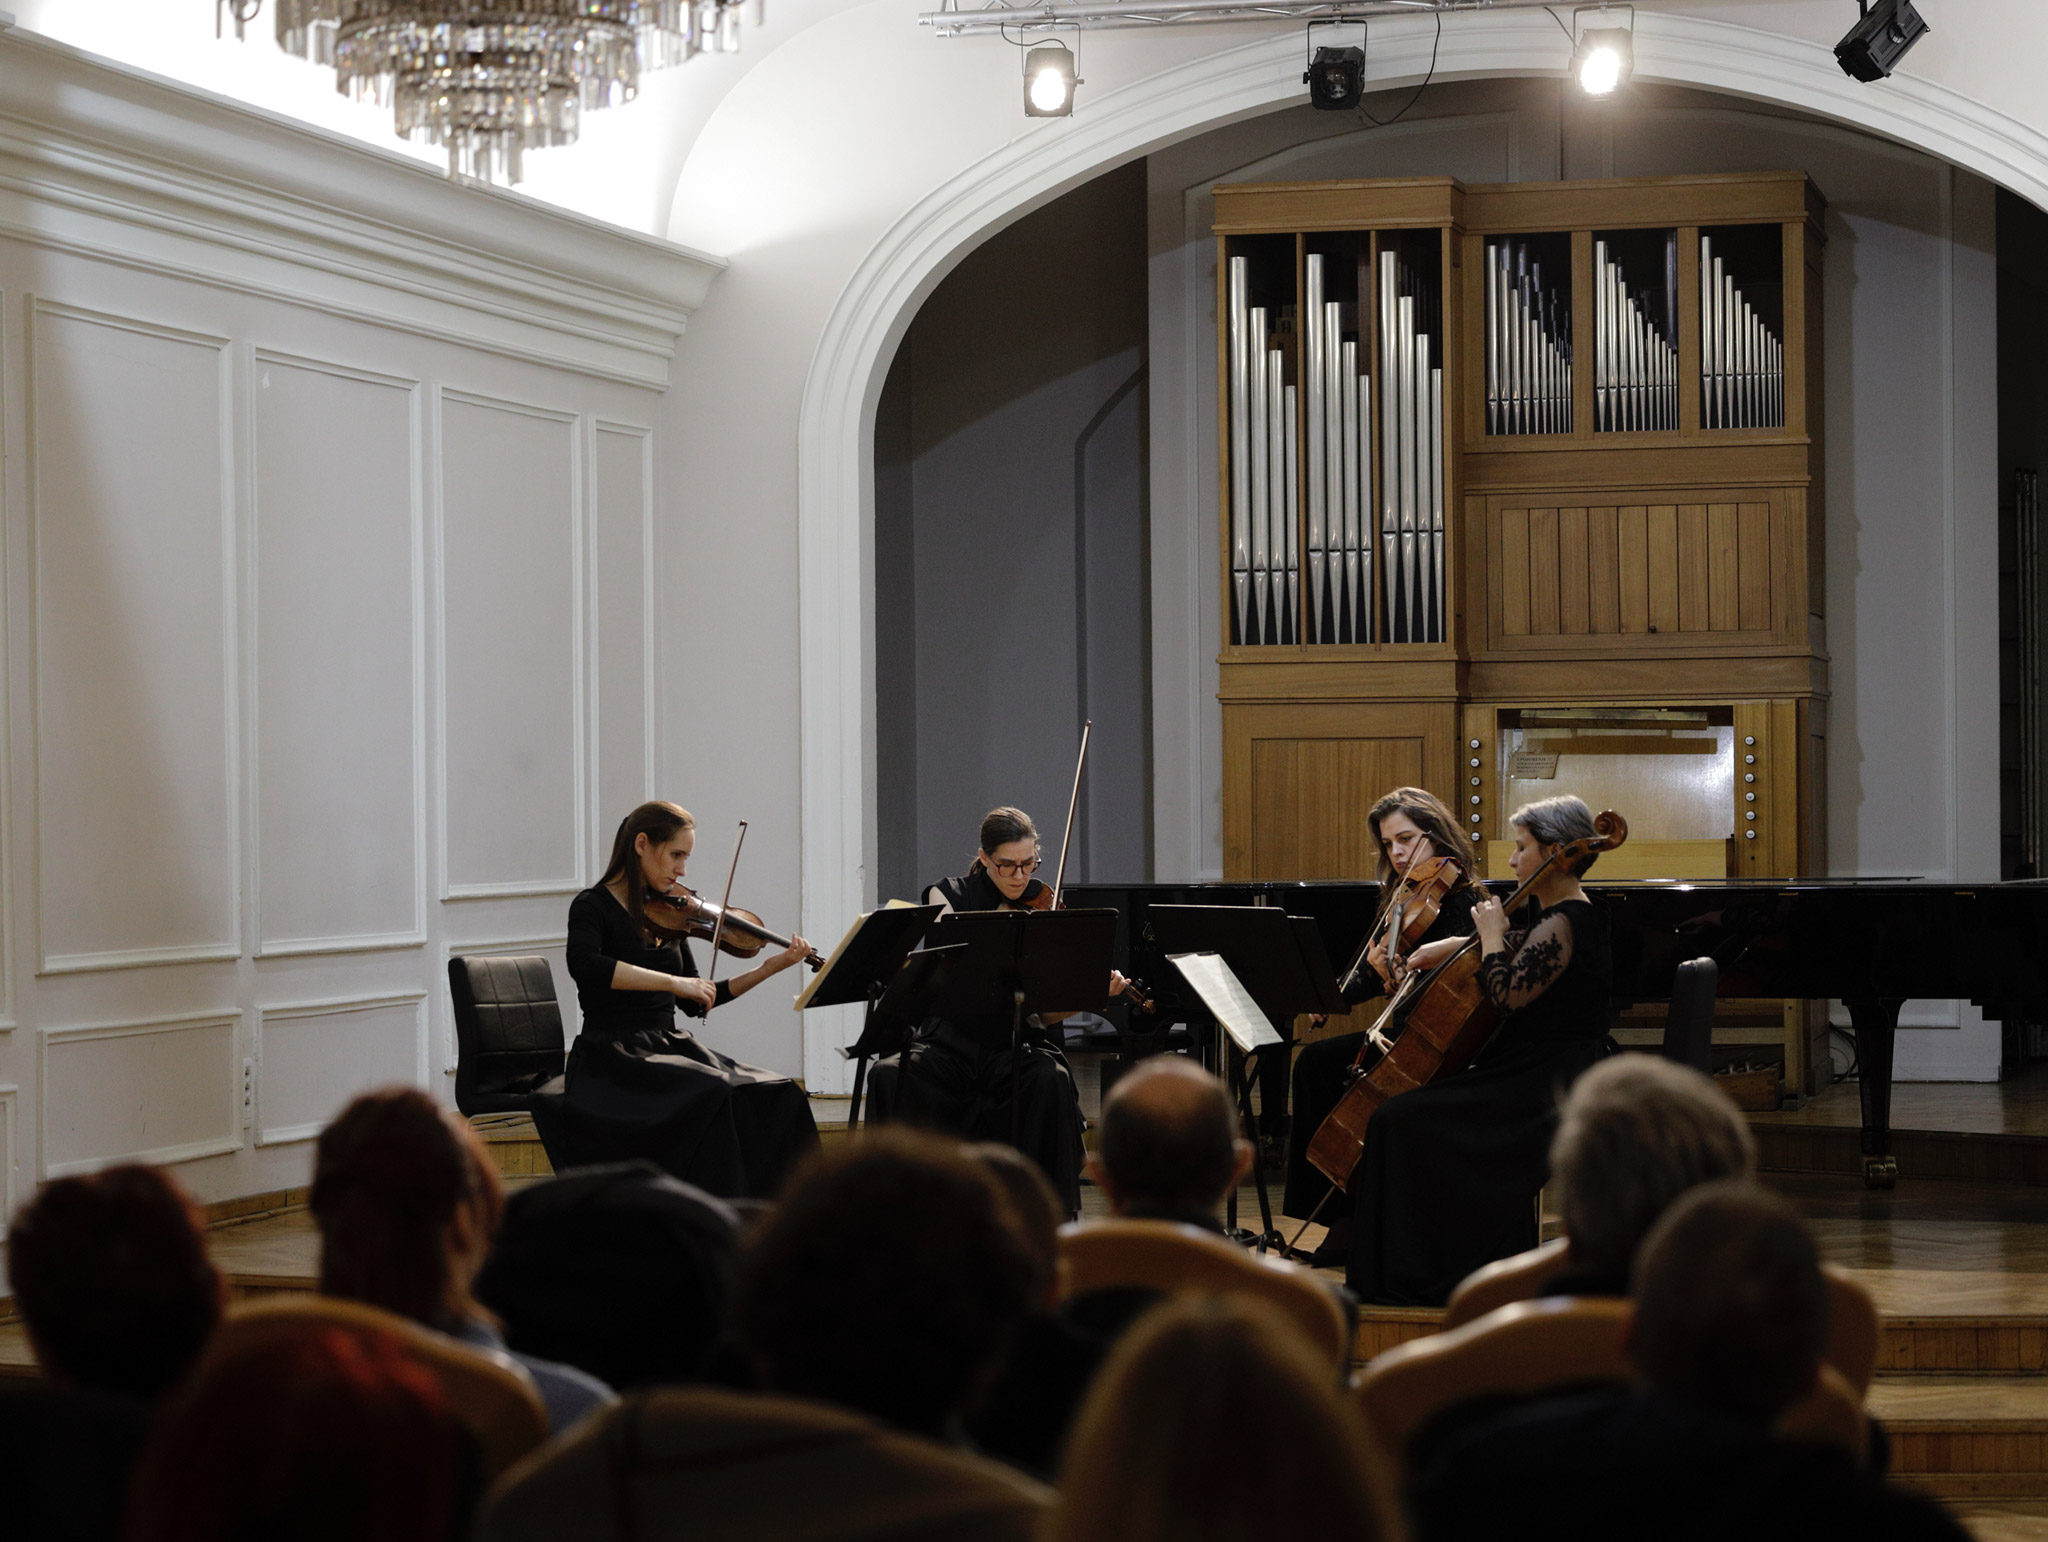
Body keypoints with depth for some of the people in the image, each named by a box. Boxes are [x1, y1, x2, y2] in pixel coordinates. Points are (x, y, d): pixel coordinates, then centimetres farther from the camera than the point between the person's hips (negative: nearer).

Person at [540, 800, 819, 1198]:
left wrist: (770, 968, 10)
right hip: (611, 1058, -7)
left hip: (667, 1047, 7)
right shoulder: (594, 907, -4)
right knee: (716, 1098, -32)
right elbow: (584, 965, -27)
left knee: (777, 1095, -17)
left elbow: (694, 1004, 18)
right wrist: (671, 981, -30)